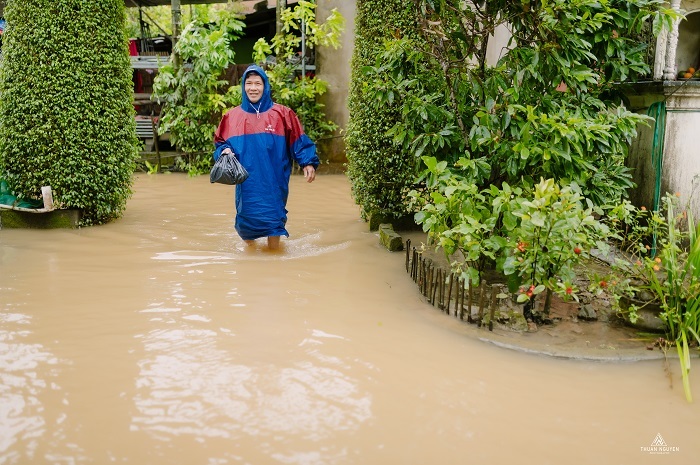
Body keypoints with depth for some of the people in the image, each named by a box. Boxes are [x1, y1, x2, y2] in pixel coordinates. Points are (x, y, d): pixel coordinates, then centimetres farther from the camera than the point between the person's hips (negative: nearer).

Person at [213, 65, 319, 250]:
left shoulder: (282, 114, 1)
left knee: (273, 219, -1)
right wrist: (225, 151, -7)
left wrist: (308, 163, -9)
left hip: (273, 182, -2)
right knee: (246, 220, 7)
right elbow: (220, 142, 14)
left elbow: (299, 142, 2)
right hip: (246, 183, 2)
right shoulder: (232, 116, 6)